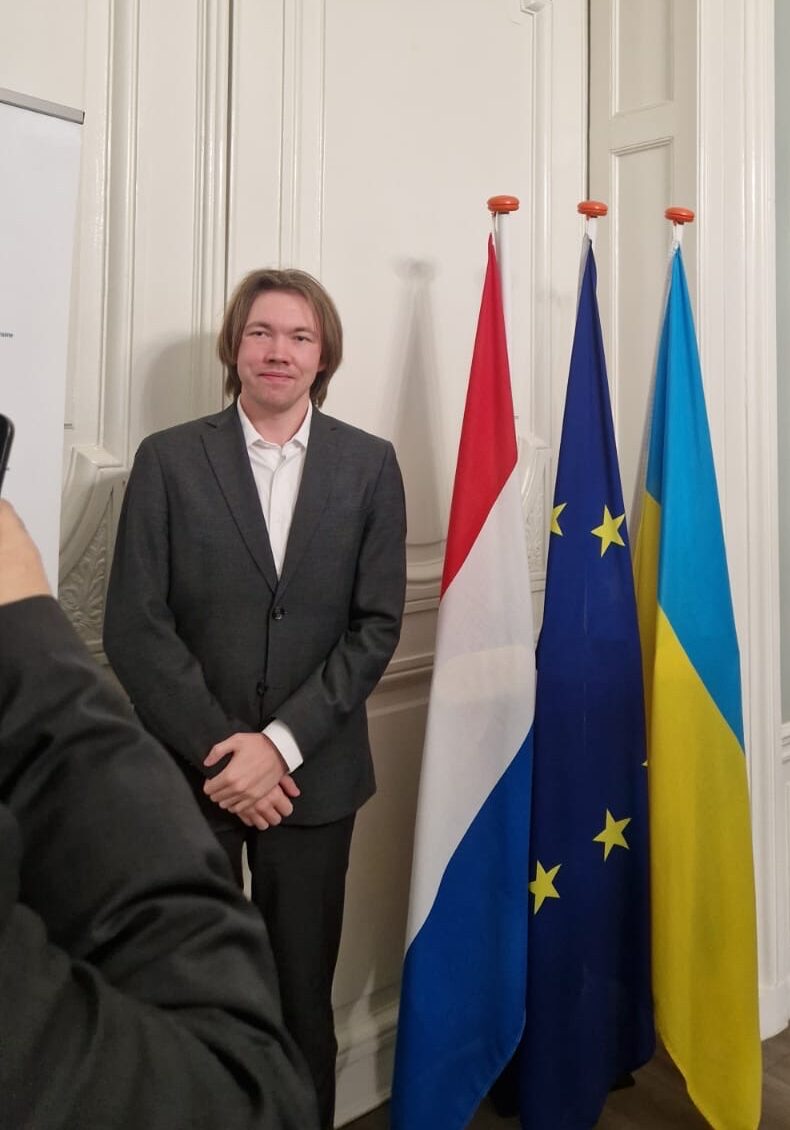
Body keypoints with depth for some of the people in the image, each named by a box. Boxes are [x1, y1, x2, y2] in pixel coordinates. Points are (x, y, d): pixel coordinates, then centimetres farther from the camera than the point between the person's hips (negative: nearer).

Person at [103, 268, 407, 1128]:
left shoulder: (369, 465, 2)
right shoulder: (167, 459, -1)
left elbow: (376, 625, -2)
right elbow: (134, 628, -5)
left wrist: (281, 742, -11)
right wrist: (220, 748, -10)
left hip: (312, 774, 1)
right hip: (189, 770, 0)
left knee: (302, 995, 13)